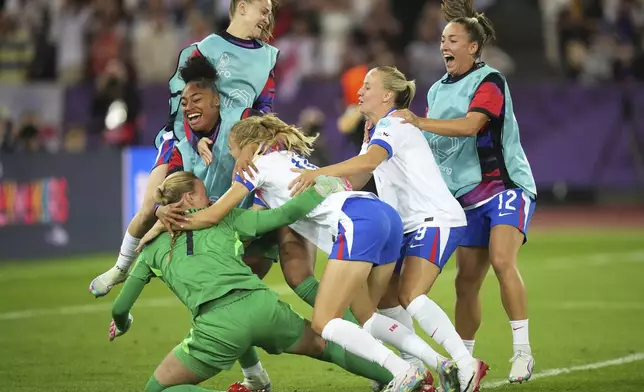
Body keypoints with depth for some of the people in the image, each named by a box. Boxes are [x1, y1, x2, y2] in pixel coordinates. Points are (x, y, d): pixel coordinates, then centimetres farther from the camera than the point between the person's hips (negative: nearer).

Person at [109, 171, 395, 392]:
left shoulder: (153, 248, 20)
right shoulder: (225, 219, 20)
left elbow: (120, 308, 25)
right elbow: (284, 215, 14)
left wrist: (121, 324, 47)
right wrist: (322, 189, 25)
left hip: (217, 324, -3)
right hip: (261, 305, 3)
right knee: (324, 346, 28)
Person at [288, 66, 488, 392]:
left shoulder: (395, 125, -11)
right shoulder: (377, 132, 19)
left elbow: (368, 161, -32)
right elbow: (355, 180, 13)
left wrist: (318, 173, -42)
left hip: (437, 219, -10)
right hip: (410, 226, 10)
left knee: (410, 296, -22)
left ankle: (467, 364, -24)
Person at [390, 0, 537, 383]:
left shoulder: (490, 81, -9)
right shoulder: (438, 90, 12)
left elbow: (470, 125, -26)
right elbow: (429, 141, 17)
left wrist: (419, 122, -32)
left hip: (506, 185, -6)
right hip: (469, 198, 7)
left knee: (501, 259, -26)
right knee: (467, 281, 3)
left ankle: (523, 352, -22)